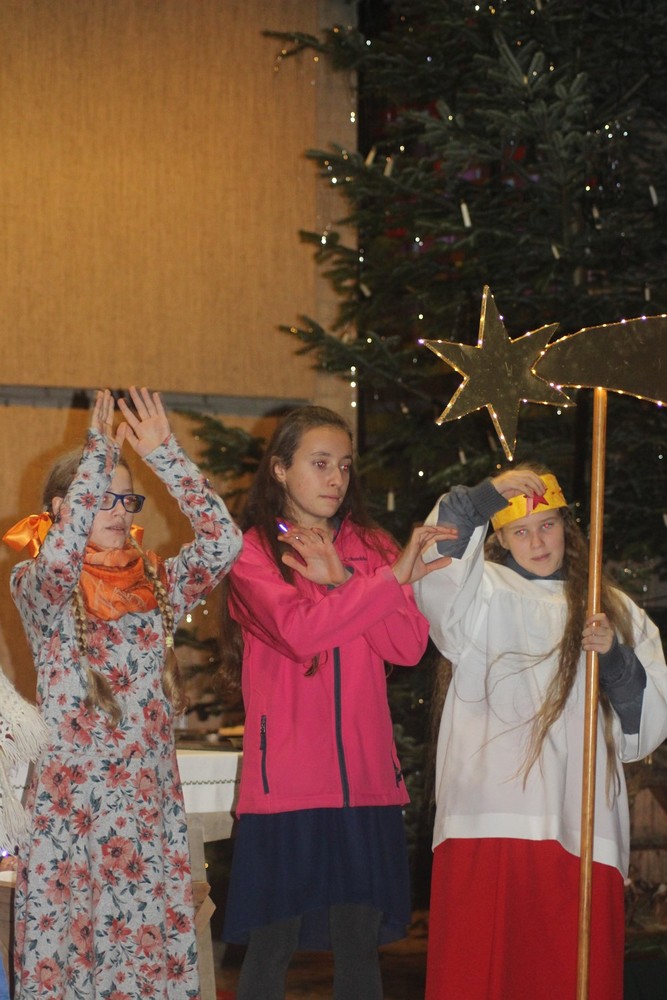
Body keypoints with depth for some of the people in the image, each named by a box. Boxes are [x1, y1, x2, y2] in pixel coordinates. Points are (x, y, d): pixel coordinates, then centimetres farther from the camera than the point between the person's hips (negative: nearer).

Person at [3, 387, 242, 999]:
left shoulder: (158, 582, 10)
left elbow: (223, 543, -6)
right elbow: (60, 555, -23)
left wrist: (162, 453, -8)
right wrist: (100, 450, -19)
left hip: (151, 804, 3)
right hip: (69, 805, -3)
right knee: (66, 945, -3)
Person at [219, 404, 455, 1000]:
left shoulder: (371, 547, 13)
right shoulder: (252, 552, 2)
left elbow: (409, 647, -1)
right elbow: (299, 632, -17)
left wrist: (342, 580, -12)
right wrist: (392, 577, -18)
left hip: (366, 779, 4)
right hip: (285, 782, -3)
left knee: (360, 945, 6)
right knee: (270, 947, 0)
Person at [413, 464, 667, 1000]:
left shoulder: (613, 610, 18)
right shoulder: (482, 592, 11)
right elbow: (432, 574, -13)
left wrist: (615, 656, -3)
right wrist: (484, 497, -20)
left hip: (581, 826, 2)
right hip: (489, 820, -2)